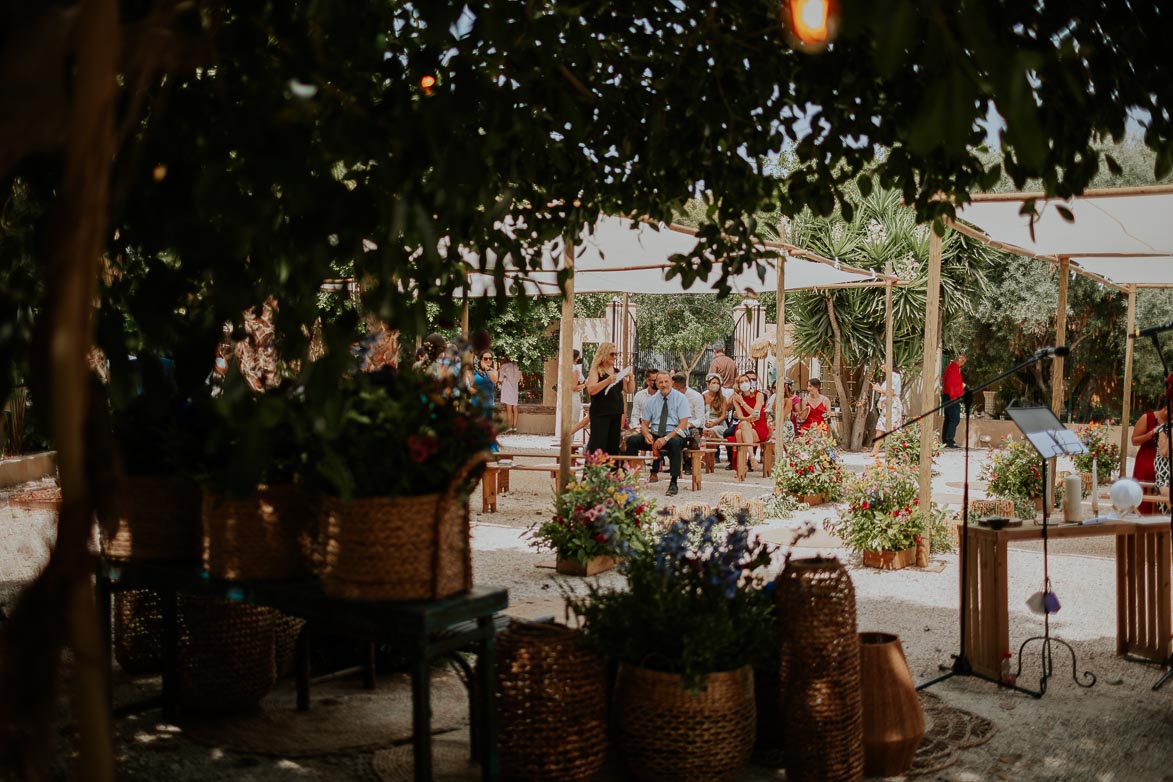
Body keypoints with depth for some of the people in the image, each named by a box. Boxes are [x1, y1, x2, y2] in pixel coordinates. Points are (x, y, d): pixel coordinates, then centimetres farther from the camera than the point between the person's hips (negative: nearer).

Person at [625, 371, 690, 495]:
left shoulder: (680, 399, -4)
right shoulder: (652, 400, 9)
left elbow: (683, 425, -13)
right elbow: (644, 424, 9)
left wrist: (666, 439, -25)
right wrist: (646, 434, -17)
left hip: (674, 435, -4)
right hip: (655, 434, 4)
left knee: (675, 443, -39)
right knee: (632, 440, -18)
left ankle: (673, 483, -32)